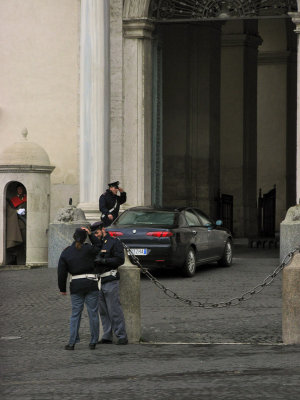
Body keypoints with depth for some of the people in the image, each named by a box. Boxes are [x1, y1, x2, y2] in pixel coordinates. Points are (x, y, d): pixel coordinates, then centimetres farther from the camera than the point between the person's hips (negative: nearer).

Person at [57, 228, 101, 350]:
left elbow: (61, 273, 5)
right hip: (91, 284, -2)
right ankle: (93, 342, 7)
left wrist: (62, 289, 13)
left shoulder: (66, 253, 4)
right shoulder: (88, 249, -7)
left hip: (76, 285, 2)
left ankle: (72, 342, 0)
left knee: (75, 314, 7)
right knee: (93, 313, 5)